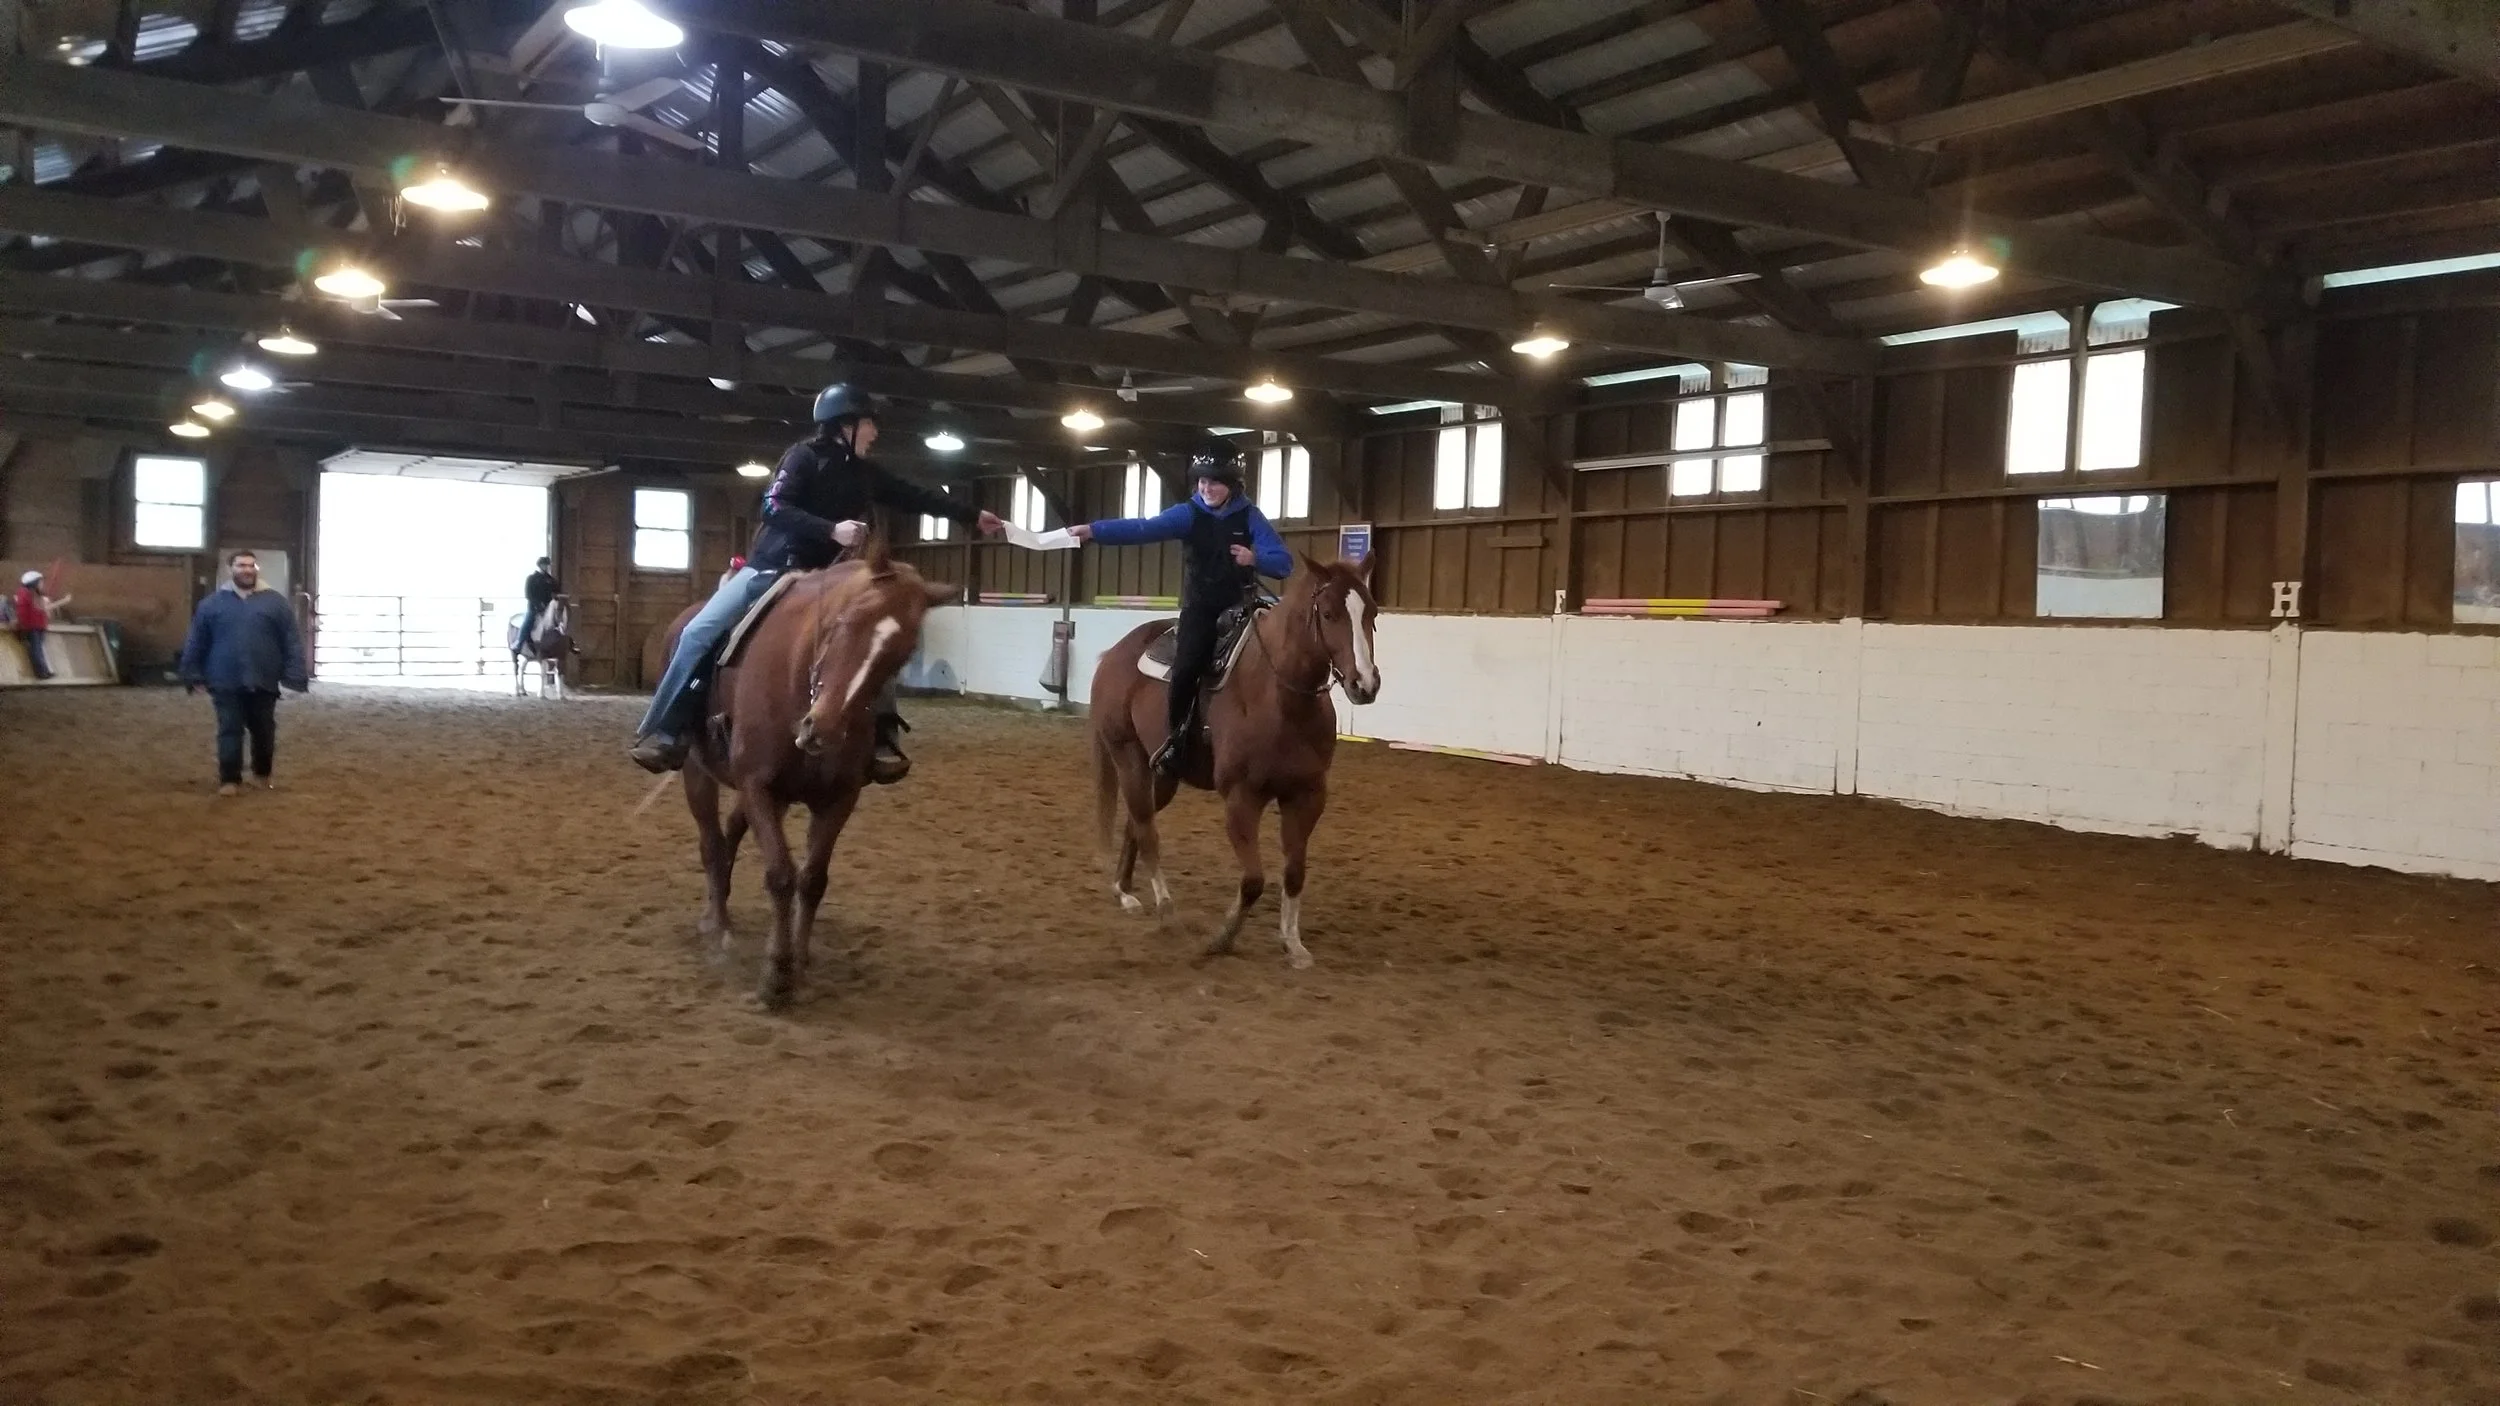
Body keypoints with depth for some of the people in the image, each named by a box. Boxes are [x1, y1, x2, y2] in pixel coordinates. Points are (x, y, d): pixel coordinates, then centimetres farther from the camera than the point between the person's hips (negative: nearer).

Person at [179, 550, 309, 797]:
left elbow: (292, 642, 0)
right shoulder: (212, 603, 5)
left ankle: (262, 774, 29)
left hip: (263, 683, 0)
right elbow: (196, 642, 9)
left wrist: (295, 675, -7)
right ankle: (229, 779, 8)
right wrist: (192, 674, 6)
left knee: (264, 732, 10)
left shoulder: (275, 602, 2)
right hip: (226, 683, 0)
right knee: (229, 731, 1)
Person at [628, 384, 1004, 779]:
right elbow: (774, 508, -22)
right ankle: (665, 731, -11)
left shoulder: (865, 474, 7)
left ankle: (882, 737, -13)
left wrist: (974, 516, 15)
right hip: (770, 567, -5)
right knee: (699, 632, -18)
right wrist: (832, 530, -33)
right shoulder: (805, 456, -11)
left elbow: (915, 498, 15)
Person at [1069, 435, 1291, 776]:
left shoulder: (1250, 517, -1)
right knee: (1186, 669, -23)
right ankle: (1176, 737, -4)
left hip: (1239, 610, 1)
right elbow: (1143, 528, -17)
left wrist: (1255, 559, -24)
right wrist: (1092, 530, -30)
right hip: (1199, 610, -1)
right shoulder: (1189, 514, -2)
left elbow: (1284, 563, -2)